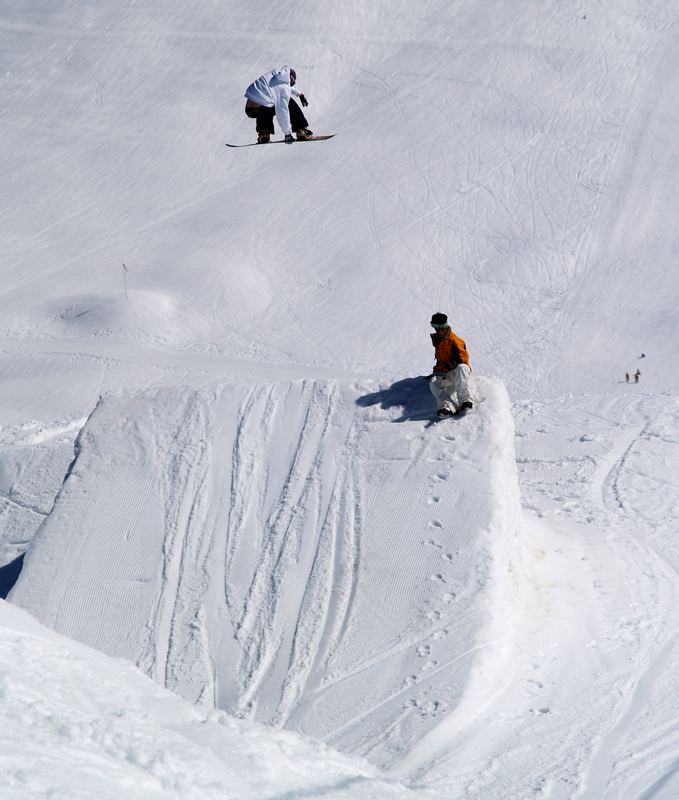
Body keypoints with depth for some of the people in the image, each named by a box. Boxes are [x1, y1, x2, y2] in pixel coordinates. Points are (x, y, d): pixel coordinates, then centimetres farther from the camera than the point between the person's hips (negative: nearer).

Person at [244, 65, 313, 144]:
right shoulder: (284, 88, -2)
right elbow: (283, 112, -10)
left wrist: (299, 94, 56)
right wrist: (288, 133, -8)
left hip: (248, 110, 7)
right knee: (290, 103, 10)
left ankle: (263, 134, 23)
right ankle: (301, 132, 13)